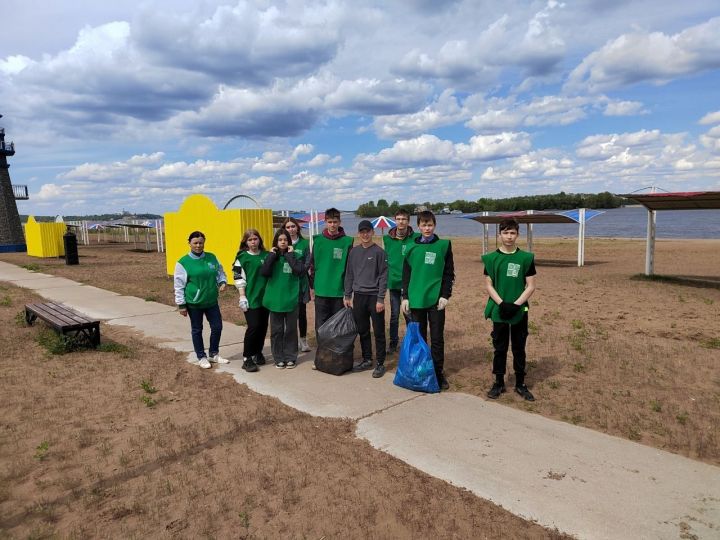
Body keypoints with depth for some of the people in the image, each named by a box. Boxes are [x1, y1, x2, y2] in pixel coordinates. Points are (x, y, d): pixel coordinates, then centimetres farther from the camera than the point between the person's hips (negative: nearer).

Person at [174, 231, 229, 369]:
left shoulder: (212, 258, 2)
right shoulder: (183, 262, -10)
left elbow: (220, 272, 14)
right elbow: (179, 285, -7)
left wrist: (222, 282, -8)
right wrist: (181, 304, -8)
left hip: (211, 301, 4)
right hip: (193, 303, -4)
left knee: (217, 327, 8)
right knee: (197, 330, 9)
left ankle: (214, 354, 28)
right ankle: (201, 357, 24)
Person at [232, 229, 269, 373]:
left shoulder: (266, 255, 9)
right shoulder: (242, 257, -3)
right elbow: (238, 278, -5)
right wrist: (242, 297, -11)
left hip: (265, 297, 5)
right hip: (251, 298, -4)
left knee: (263, 326, 8)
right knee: (253, 326, -10)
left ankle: (257, 353, 25)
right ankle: (247, 358, 0)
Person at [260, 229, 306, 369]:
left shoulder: (294, 256, 1)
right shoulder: (272, 257, 4)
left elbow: (300, 270, -17)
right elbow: (264, 272, -13)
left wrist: (290, 255, -12)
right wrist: (272, 255, -11)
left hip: (291, 299, -1)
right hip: (275, 299, 1)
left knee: (291, 329, 8)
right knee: (276, 330, 7)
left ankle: (290, 357, 20)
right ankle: (279, 358, 19)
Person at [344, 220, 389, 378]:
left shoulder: (379, 252, -5)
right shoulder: (354, 252, 8)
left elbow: (383, 276, -8)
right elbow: (349, 275, 13)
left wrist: (381, 299, -12)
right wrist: (347, 296, 9)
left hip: (374, 297, -4)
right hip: (358, 296, 5)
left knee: (378, 332, 2)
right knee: (363, 331, 12)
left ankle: (380, 364, 11)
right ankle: (367, 360, 25)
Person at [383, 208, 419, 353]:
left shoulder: (416, 238, -7)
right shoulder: (387, 238, 2)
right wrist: (387, 277, 8)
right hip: (393, 281, 2)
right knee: (394, 314, 11)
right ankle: (393, 342, 23)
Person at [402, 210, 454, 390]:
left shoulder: (444, 245, 1)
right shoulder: (412, 247, 6)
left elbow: (449, 273, 1)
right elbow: (406, 274, 9)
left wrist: (445, 295, -7)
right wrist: (405, 297, 3)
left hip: (435, 298, -2)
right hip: (416, 299, 2)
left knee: (437, 338, 2)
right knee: (419, 337, 9)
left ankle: (438, 373, 13)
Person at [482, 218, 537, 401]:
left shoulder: (526, 258, -1)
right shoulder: (491, 258, 0)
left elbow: (531, 286, -2)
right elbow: (488, 285, -1)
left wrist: (516, 304, -14)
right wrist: (501, 303, -14)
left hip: (520, 311, 0)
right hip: (498, 311, 0)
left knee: (519, 349, 9)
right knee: (500, 348, 9)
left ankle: (520, 384, 22)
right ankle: (499, 383, 20)